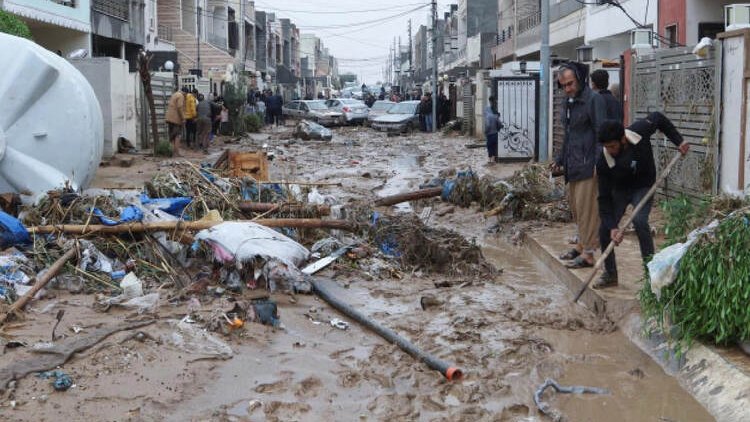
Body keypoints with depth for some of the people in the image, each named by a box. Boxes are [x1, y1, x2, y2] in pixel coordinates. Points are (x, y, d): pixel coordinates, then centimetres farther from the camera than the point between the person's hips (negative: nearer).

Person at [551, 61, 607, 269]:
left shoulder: (593, 100, -10)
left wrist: (599, 163, -20)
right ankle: (582, 244, 25)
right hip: (572, 165, 9)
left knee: (586, 208, -7)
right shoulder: (568, 102, 18)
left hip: (587, 164, -9)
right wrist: (559, 160, 26)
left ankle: (588, 253, -3)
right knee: (575, 205, 13)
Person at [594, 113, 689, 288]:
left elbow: (658, 118, -5)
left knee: (639, 221, -26)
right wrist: (612, 227, -33)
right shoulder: (603, 163, -28)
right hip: (620, 189, 1)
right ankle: (610, 274, 12)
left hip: (643, 187, -1)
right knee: (605, 229, -10)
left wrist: (679, 141, -11)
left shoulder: (640, 131, -28)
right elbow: (604, 198, -24)